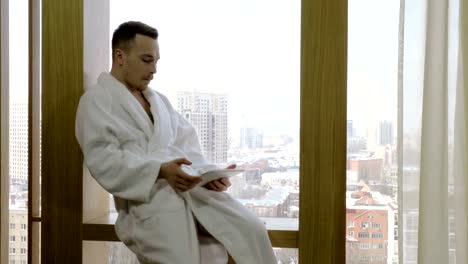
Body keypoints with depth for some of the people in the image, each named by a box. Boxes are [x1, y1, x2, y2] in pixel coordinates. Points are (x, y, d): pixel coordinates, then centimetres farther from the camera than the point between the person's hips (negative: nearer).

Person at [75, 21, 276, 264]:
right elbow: (104, 161, -10)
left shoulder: (158, 99, 26)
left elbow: (186, 141, 16)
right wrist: (160, 170, -22)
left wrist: (207, 171, -5)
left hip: (192, 186, 6)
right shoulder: (95, 102, 3)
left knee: (252, 230, -10)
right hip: (147, 198, -6)